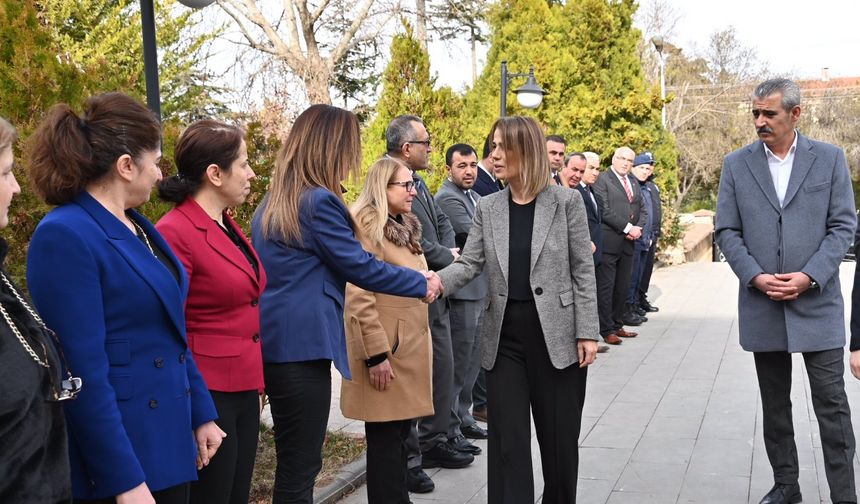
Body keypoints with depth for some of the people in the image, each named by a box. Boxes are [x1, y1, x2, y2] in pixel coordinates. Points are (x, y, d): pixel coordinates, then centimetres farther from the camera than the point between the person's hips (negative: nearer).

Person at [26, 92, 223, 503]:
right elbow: (84, 372, -21)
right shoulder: (65, 236, -18)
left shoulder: (138, 228, 9)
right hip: (116, 459, -9)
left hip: (170, 444, 9)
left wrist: (202, 414, 17)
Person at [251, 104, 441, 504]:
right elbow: (360, 266, -9)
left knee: (292, 461, 16)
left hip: (276, 339, 9)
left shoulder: (274, 202, 14)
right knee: (300, 465, -2)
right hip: (302, 342, -9)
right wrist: (422, 284, 3)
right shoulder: (319, 201, -14)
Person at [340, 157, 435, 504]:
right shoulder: (367, 228, -14)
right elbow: (358, 299, -20)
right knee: (385, 437, -1)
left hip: (410, 344, 9)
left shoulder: (404, 227, 16)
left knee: (400, 433, 15)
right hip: (386, 349, -9)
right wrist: (376, 355, -22)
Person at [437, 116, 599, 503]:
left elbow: (583, 270, -3)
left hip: (555, 334, -2)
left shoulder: (566, 202, -3)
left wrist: (587, 332, -8)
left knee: (559, 435, 9)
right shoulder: (488, 208, 6)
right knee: (507, 438, 3)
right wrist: (436, 281, -21)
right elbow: (470, 263, 0)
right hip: (504, 335, 3)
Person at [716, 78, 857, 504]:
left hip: (817, 302, -2)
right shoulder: (736, 164, 4)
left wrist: (809, 277, -13)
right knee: (774, 405, 12)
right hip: (762, 304, 2)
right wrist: (755, 277, -11)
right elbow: (727, 231, 3)